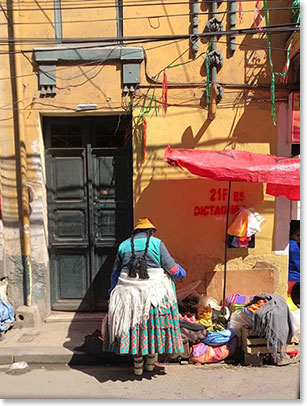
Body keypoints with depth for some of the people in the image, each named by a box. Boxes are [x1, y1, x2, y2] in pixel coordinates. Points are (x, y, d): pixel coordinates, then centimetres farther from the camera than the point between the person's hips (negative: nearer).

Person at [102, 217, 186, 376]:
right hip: (154, 291, -2)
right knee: (153, 325, 13)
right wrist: (181, 273, 20)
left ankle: (138, 364, 22)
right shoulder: (157, 243, -1)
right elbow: (172, 269, -2)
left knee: (133, 325, 13)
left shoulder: (124, 245, 9)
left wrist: (112, 291, 28)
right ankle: (150, 361, 26)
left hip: (128, 292, 2)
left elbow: (115, 273, 15)